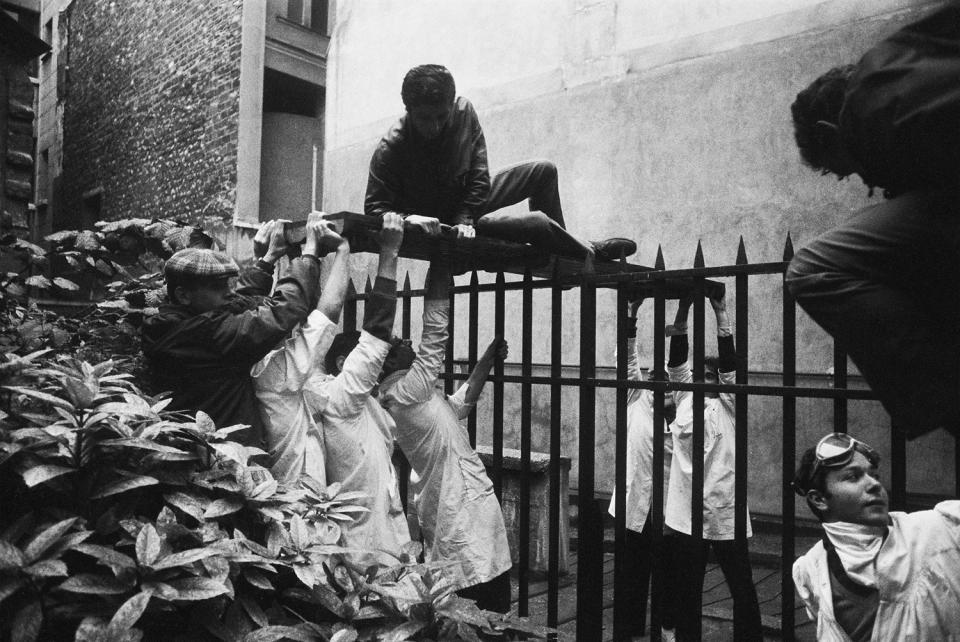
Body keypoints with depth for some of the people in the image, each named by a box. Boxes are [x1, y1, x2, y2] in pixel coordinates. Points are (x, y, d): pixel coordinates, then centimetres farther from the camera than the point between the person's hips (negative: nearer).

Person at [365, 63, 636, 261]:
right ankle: (591, 253, 10)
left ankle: (560, 256, 24)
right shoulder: (390, 149, -28)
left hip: (468, 199, 6)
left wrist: (464, 219, -24)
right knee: (537, 223, -20)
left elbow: (479, 176, -12)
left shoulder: (463, 111, -16)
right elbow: (374, 208, -26)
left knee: (543, 171, 8)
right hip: (439, 222, -6)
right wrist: (409, 218, -46)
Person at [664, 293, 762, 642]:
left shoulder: (727, 405, -1)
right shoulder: (684, 398, 3)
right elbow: (677, 361, -6)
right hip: (686, 514, 2)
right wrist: (682, 311, -14)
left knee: (743, 590, 6)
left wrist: (721, 313, -19)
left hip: (725, 515, -2)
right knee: (685, 590, 13)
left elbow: (729, 364, -13)